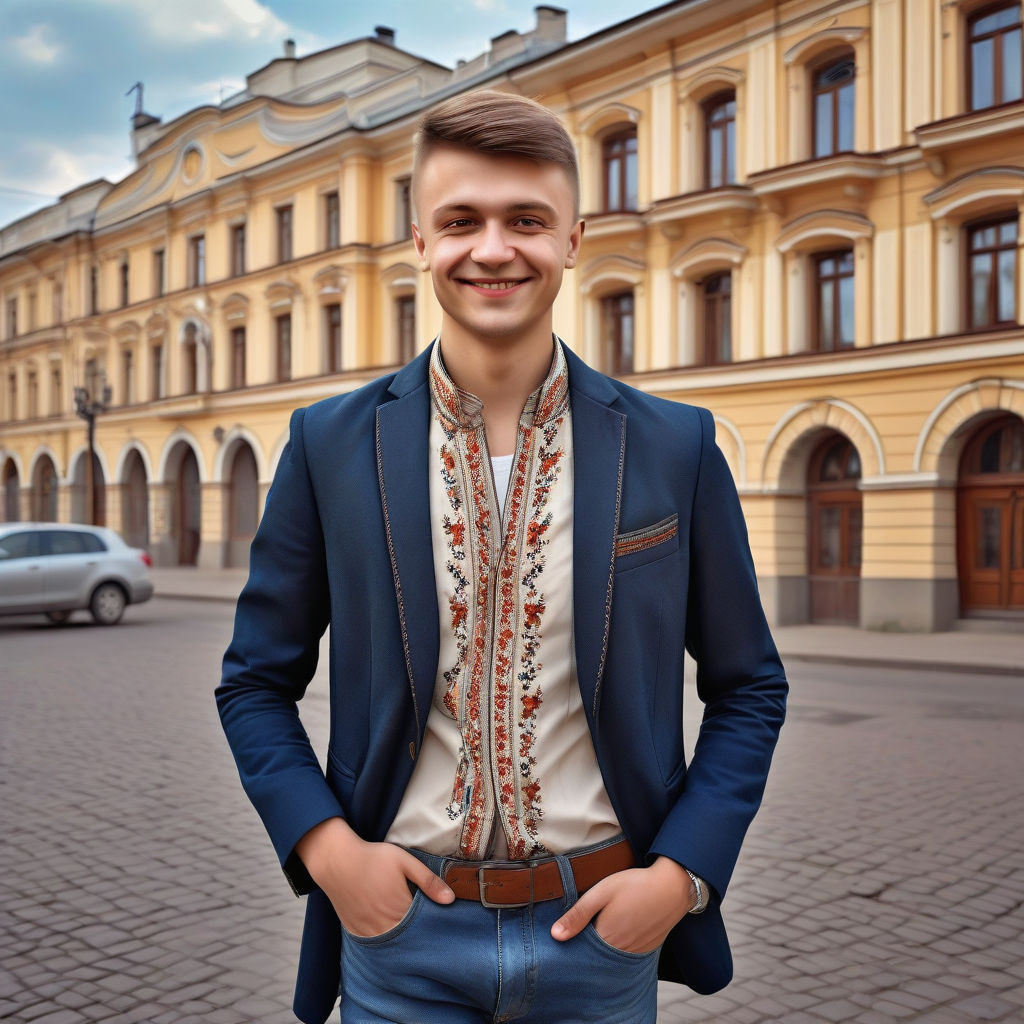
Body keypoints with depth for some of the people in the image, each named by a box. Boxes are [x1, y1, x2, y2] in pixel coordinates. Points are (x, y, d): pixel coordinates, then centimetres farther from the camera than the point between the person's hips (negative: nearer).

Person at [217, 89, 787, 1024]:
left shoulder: (675, 447, -4)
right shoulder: (331, 445, -4)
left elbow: (749, 688, 3)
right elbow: (257, 682, 4)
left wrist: (682, 873, -7)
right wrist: (326, 846, -9)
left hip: (604, 928, 1)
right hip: (398, 923, 0)